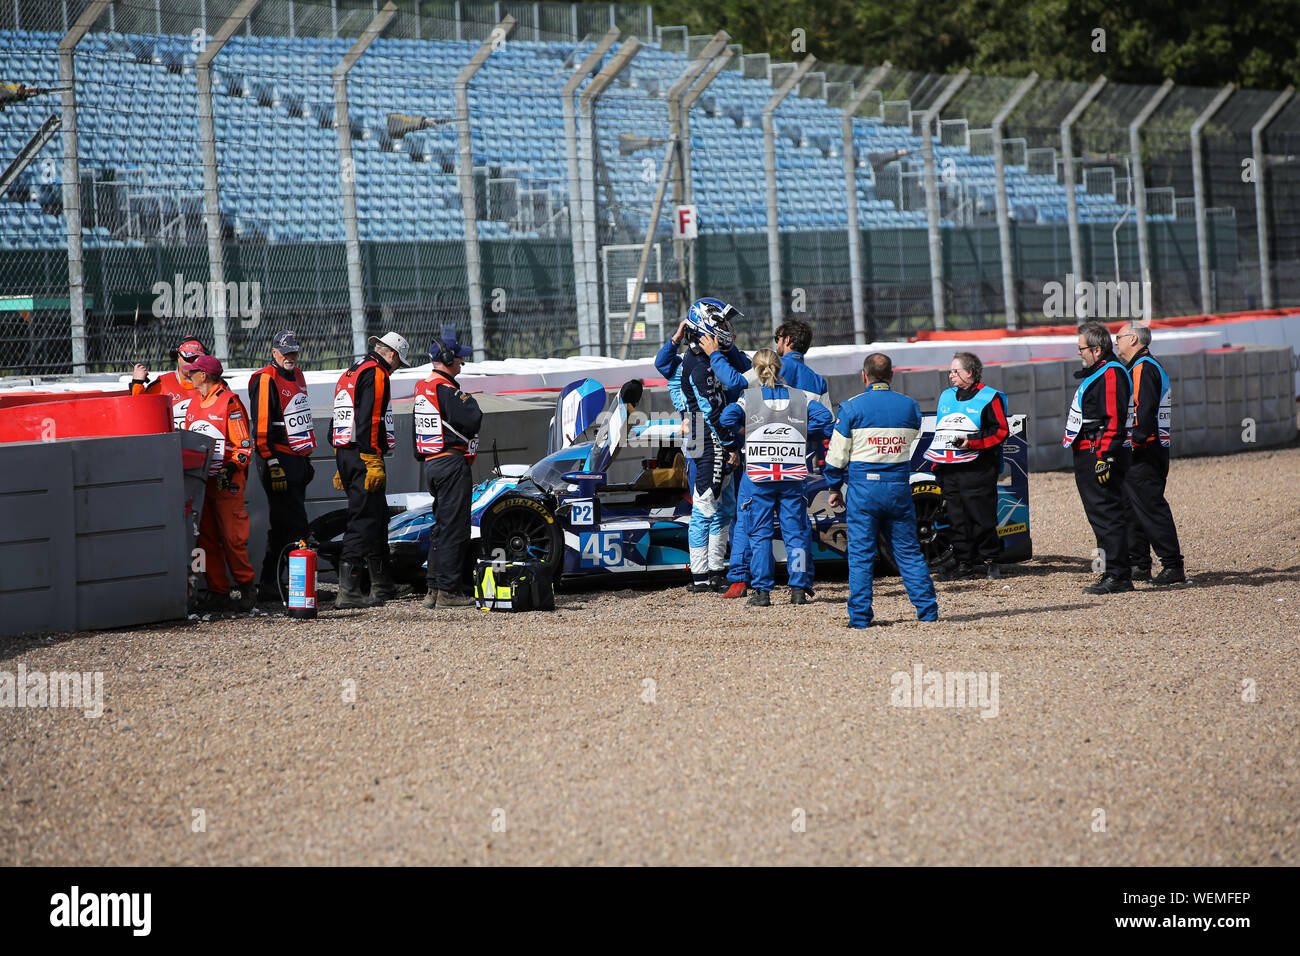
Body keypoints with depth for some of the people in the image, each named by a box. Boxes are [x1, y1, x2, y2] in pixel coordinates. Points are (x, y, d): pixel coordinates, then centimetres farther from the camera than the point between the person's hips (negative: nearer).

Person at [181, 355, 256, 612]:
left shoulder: (229, 402, -8)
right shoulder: (194, 403, 15)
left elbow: (244, 445, -9)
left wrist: (231, 468, -21)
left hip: (227, 482, -7)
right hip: (200, 480, 7)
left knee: (232, 537, -8)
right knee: (207, 538, 5)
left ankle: (246, 588, 5)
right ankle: (217, 593, 9)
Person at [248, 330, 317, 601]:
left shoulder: (297, 376, 17)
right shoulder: (266, 380, -11)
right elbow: (261, 427, -17)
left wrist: (307, 459, 26)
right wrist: (273, 466, -21)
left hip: (298, 459, 9)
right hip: (279, 460, -9)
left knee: (284, 526, 10)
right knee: (293, 527, -12)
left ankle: (270, 584, 15)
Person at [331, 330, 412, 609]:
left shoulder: (350, 374, 22)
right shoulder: (376, 373, -10)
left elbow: (341, 419, 25)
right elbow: (367, 420, -20)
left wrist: (342, 465, 28)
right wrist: (373, 462, -22)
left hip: (344, 453, 10)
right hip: (364, 456, -10)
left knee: (378, 516, 19)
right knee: (364, 520, -11)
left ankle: (382, 584, 27)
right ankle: (348, 591, -15)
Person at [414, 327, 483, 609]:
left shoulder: (423, 388, 15)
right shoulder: (445, 389, -16)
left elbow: (417, 427, 21)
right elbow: (472, 420, -21)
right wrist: (469, 401, -2)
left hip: (432, 465, 10)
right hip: (452, 463, -10)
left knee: (442, 527, 15)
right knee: (454, 528, -7)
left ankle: (434, 589, 15)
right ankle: (448, 591, -7)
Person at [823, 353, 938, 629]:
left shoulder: (852, 407, -5)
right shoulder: (910, 406, 5)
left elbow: (837, 454, -2)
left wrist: (834, 488, 8)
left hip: (864, 485, -3)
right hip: (900, 486, 3)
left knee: (861, 554, 2)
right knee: (908, 551, 10)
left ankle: (860, 615, 0)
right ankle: (927, 609, 9)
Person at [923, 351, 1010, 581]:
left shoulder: (989, 397, -1)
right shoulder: (946, 397, 19)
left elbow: (1001, 431, -6)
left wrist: (972, 442, -17)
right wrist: (936, 463, 18)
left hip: (978, 469, -6)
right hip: (949, 470, 6)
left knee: (982, 517, -4)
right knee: (956, 518, 4)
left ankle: (989, 560, 8)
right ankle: (964, 563, 10)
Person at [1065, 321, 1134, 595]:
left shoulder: (1111, 374, -13)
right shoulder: (1095, 374, 20)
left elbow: (1114, 419, -21)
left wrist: (1105, 457, -25)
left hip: (1101, 456, -11)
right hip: (1089, 456, 11)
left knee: (1108, 514, -10)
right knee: (1101, 514, 12)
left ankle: (1117, 576, -10)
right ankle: (1117, 574, 16)